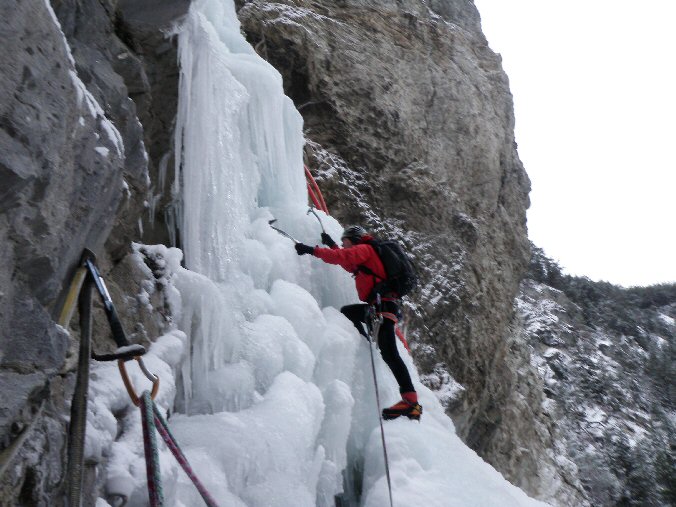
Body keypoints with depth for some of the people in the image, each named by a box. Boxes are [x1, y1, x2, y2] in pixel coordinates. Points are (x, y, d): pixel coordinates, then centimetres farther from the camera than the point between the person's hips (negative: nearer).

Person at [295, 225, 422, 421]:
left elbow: (341, 257, -15)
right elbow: (350, 265, 46)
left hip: (383, 304, -10)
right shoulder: (368, 252, 31)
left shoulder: (364, 249, 1)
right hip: (384, 304, 10)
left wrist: (312, 250, -11)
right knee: (347, 312, 15)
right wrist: (332, 245, 46)